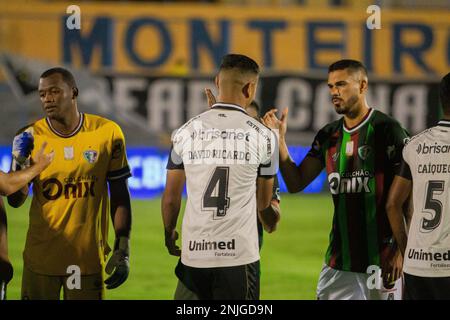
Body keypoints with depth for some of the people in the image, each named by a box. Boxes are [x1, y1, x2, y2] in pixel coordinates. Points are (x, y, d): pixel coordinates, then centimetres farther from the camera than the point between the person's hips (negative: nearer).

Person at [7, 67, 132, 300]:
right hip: (41, 257, 1)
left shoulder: (107, 132, -2)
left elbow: (119, 195, 4)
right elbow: (15, 201, 3)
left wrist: (123, 250, 0)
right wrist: (21, 164, -15)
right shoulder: (31, 136, -1)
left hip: (88, 257, -1)